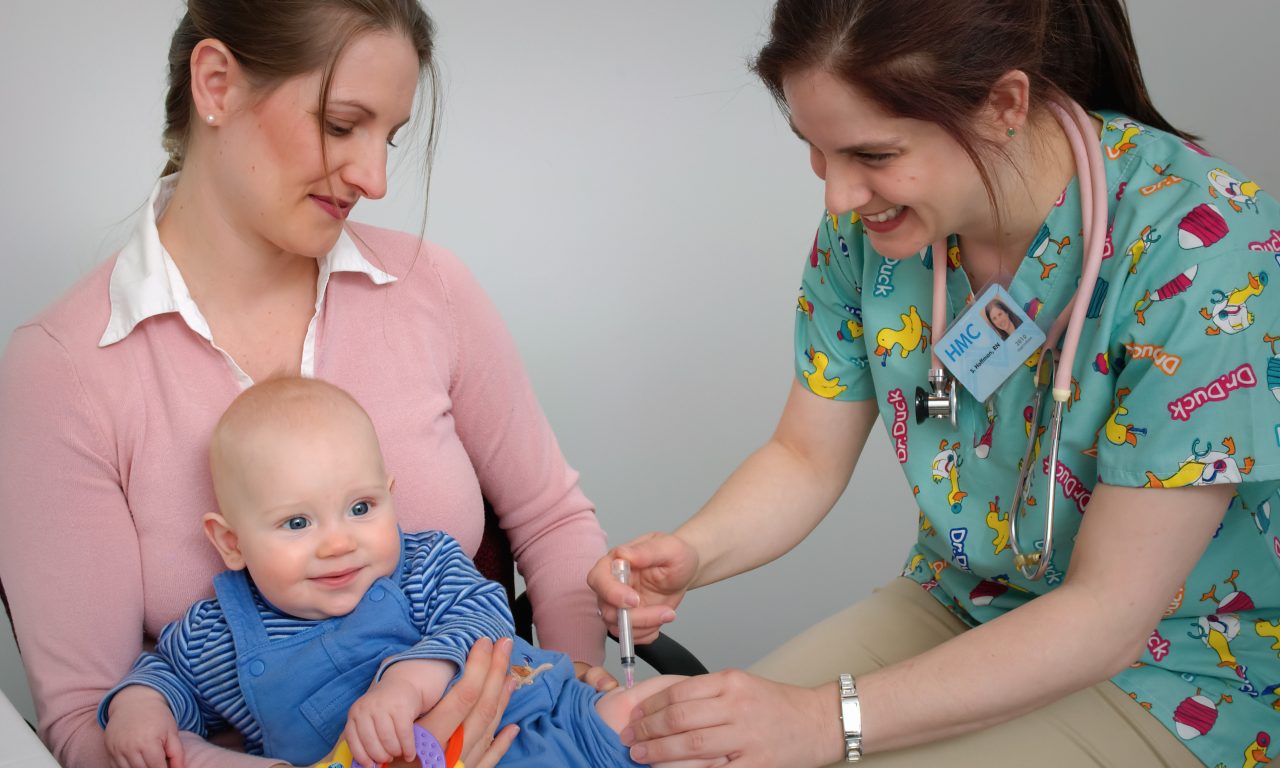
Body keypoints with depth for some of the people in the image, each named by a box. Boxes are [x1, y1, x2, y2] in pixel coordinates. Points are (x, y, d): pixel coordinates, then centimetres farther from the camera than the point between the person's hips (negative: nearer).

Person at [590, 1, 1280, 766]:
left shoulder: (1201, 247, -28)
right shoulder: (870, 217, -10)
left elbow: (1110, 612, -25)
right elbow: (807, 458, 1)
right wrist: (689, 553, -21)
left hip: (1170, 664, -5)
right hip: (956, 607, 5)